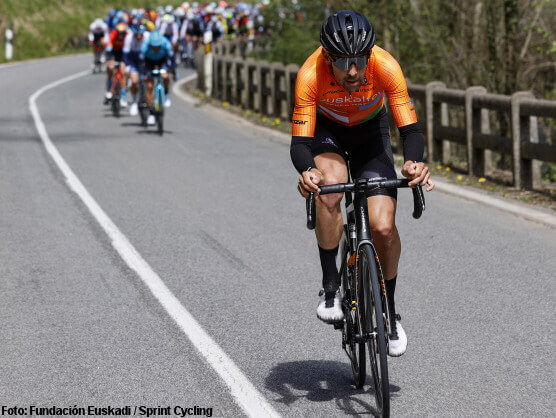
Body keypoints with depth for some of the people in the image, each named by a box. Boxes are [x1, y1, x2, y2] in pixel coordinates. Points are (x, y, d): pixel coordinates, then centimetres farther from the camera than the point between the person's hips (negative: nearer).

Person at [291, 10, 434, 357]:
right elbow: (300, 142, -33)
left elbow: (410, 129, -31)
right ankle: (331, 287, -15)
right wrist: (307, 171, -56)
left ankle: (390, 312, 10)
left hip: (370, 130, 1)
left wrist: (414, 162, -52)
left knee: (383, 228, -13)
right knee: (329, 188, -34)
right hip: (326, 129, -1)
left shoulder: (386, 67, -33)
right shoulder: (311, 74, -35)